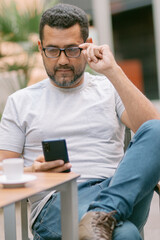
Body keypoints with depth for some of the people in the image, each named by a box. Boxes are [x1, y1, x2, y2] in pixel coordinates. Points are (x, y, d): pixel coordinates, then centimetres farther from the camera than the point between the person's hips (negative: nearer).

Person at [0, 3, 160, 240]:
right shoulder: (21, 102, 17)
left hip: (120, 194, 4)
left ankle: (102, 216, -36)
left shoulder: (109, 89, 18)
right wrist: (32, 172, -11)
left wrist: (112, 71, -5)